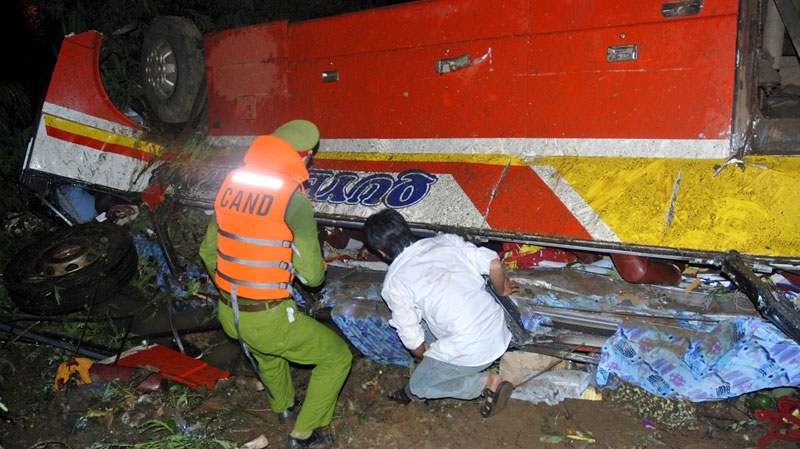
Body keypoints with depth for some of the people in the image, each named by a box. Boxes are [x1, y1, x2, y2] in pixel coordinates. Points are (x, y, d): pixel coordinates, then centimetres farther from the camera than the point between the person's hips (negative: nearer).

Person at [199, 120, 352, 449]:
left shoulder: (231, 183, 1)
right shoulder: (293, 198, -18)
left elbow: (208, 251, 11)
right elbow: (313, 275, -16)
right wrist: (318, 265, 9)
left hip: (228, 314, 7)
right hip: (268, 319, -7)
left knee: (265, 344, 39)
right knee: (337, 357, 13)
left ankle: (283, 406, 59)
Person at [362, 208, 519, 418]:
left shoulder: (393, 284, -6)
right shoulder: (447, 240, 5)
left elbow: (413, 341, -1)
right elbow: (494, 264, 3)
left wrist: (421, 354, 22)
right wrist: (501, 291, 25)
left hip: (471, 350, -7)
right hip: (499, 331, 7)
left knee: (418, 386, 19)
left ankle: (487, 382, 8)